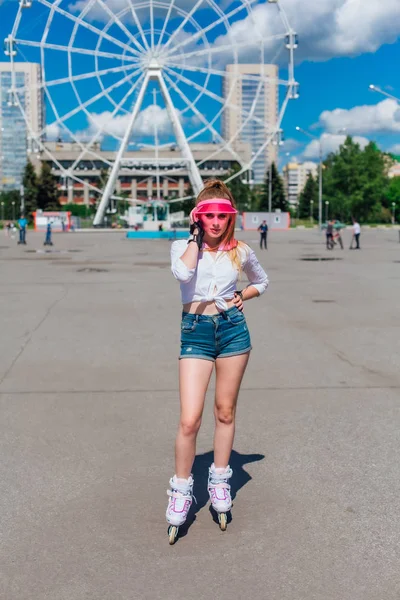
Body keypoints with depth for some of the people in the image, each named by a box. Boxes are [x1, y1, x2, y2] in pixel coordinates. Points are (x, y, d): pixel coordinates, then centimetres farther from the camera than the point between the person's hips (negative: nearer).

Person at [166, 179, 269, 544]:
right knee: (190, 419, -7)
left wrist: (243, 297, 4)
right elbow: (183, 272, -23)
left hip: (233, 328, 2)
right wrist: (196, 236, -10)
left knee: (225, 411, 12)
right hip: (195, 332, -2)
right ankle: (182, 489, 12)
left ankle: (220, 480, 29)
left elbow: (262, 281, 23)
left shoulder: (240, 251, 6)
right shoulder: (183, 246, 1)